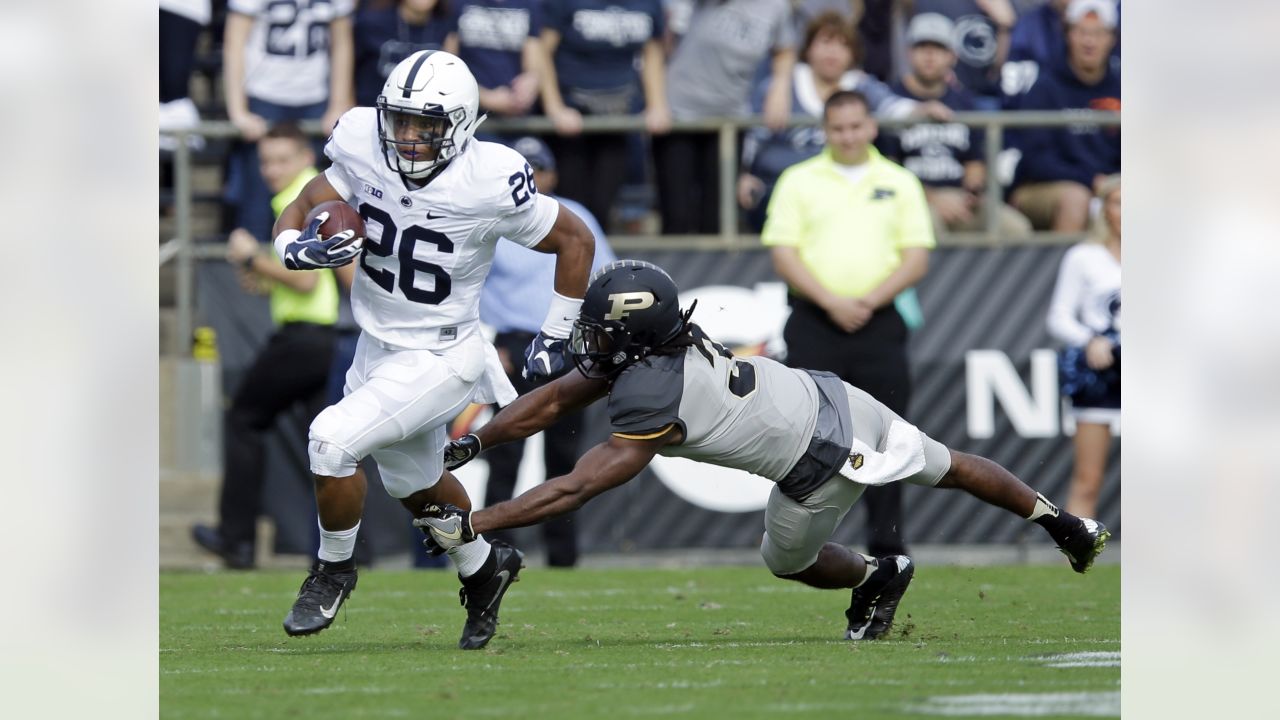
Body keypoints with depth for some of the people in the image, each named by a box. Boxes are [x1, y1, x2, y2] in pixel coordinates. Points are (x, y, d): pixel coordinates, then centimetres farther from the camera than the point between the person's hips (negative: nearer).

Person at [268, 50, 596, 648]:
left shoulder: (489, 186, -25)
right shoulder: (364, 149, -14)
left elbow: (575, 240, -10)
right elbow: (297, 214, -4)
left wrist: (555, 339, -4)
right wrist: (301, 248, -28)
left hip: (439, 361, -6)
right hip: (376, 346, 6)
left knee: (333, 439, -22)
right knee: (414, 482, 25)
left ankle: (334, 570, 4)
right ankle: (483, 568, 53)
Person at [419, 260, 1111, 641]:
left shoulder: (651, 405, -30)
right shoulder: (649, 342, -8)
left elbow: (572, 490, -30)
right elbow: (552, 400, 1)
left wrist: (469, 525, -28)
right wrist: (468, 446, -3)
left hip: (825, 464, -8)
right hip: (835, 397, 8)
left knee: (789, 560, 20)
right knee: (946, 468, 25)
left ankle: (877, 577, 42)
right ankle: (1064, 523, 40)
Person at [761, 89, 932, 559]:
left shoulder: (899, 183, 9)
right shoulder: (799, 181, 7)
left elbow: (917, 258, 4)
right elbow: (783, 254, -1)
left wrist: (870, 300, -10)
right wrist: (831, 301, -12)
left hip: (880, 323, 1)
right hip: (814, 325, -1)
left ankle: (886, 545, 4)